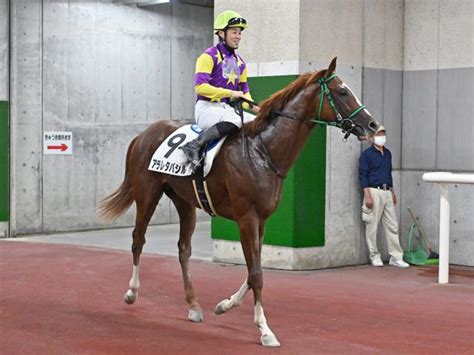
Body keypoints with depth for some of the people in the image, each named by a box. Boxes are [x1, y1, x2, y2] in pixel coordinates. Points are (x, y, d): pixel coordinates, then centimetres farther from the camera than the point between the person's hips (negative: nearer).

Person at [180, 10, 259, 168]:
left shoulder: (240, 63, 16)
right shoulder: (209, 56, -7)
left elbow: (244, 92, 20)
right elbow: (200, 87, -18)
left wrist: (252, 105, -3)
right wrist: (230, 93, -24)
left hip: (227, 109, 8)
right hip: (206, 108, -8)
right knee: (235, 120, -35)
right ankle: (194, 146, -33)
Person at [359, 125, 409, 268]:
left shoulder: (387, 153, 15)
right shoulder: (367, 154, -6)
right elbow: (362, 175, -10)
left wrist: (392, 192, 20)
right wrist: (367, 196, -17)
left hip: (387, 192, 6)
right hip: (374, 192, -6)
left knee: (392, 225, 4)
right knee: (372, 226, -1)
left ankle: (396, 257, 6)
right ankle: (374, 256, 10)